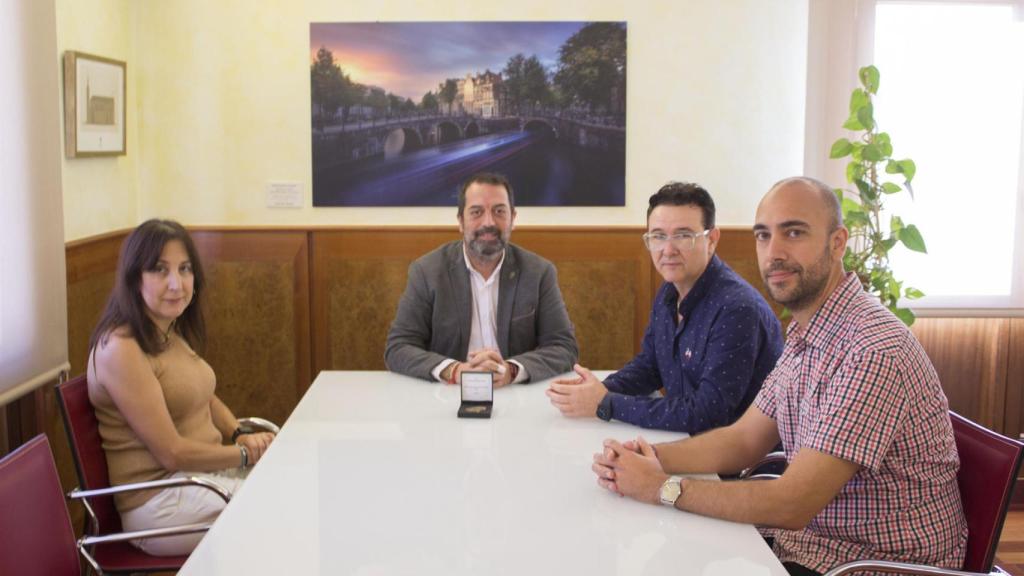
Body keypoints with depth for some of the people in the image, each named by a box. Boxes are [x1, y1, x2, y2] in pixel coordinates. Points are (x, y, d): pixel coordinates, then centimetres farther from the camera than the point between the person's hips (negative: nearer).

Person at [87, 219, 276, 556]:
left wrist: (241, 434, 0)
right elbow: (172, 454, -20)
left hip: (205, 470, 8)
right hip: (161, 502, -8)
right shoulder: (121, 348, -20)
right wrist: (246, 454, -10)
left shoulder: (173, 333, 6)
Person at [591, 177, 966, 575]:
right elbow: (743, 440, 7)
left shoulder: (874, 350, -26)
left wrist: (661, 487, -20)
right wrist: (652, 456, -10)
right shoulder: (804, 334, 4)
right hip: (816, 533, 7)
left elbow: (792, 504, -27)